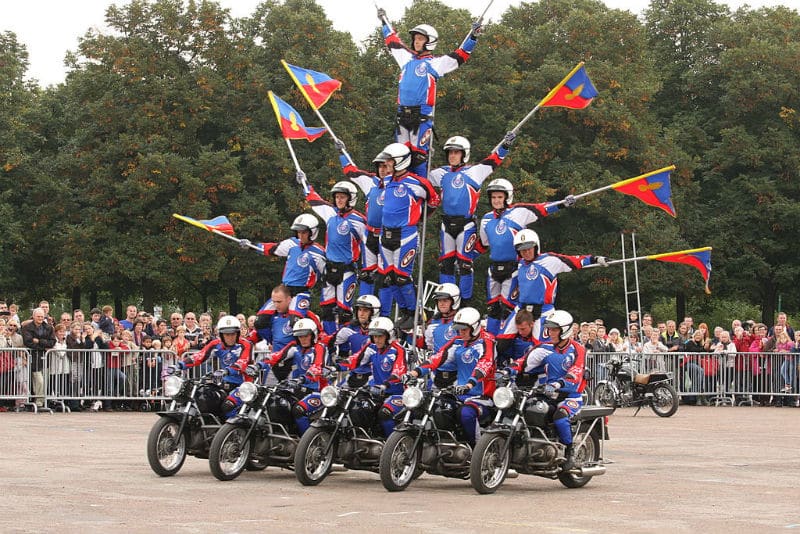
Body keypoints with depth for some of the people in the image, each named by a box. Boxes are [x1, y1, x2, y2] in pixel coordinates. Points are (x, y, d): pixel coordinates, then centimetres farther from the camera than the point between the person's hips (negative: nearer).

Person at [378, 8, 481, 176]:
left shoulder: (435, 63, 4)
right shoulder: (407, 59, 18)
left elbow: (460, 55, 0)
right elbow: (392, 42, 31)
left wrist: (473, 36, -9)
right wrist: (384, 20, 40)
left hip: (422, 115, -5)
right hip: (402, 113, 5)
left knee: (419, 153, -9)